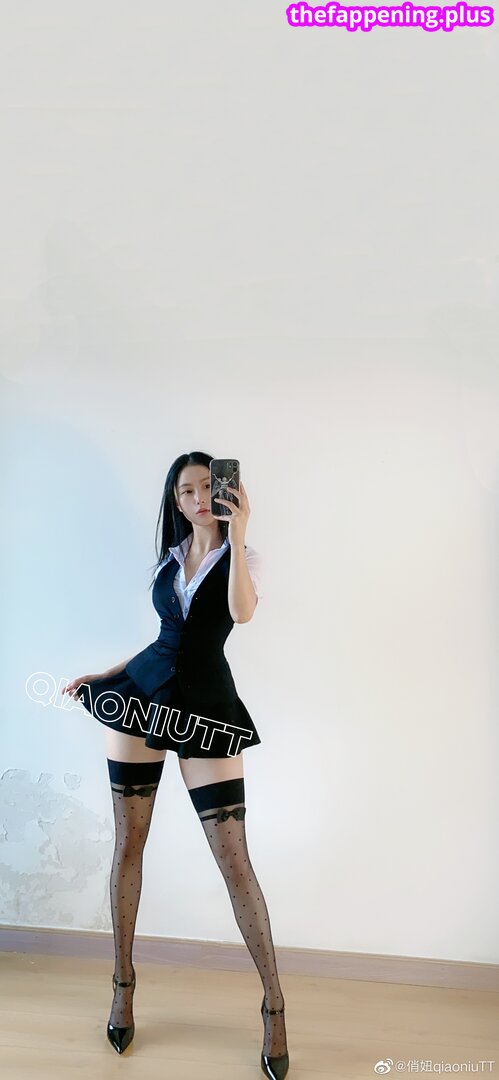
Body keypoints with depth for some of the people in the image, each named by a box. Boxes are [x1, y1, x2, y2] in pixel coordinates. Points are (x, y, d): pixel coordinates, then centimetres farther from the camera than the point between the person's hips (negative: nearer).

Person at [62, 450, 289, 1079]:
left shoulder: (242, 556, 2)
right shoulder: (168, 557, 15)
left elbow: (241, 612, -20)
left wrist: (236, 535, -21)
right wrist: (102, 676, 22)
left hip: (205, 706, -4)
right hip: (141, 695, 5)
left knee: (234, 861, -6)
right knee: (127, 844, 8)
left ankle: (274, 1008, 8)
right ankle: (123, 985, 26)